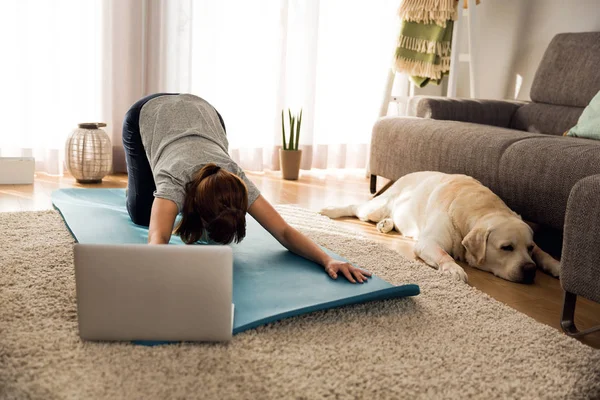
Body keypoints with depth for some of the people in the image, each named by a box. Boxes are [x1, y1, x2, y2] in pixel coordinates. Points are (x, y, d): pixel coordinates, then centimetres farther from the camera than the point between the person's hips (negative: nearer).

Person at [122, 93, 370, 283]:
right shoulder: (174, 181, -45)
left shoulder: (236, 184, -36)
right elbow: (157, 240, -62)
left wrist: (328, 260, -52)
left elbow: (284, 232, -37)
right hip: (147, 115, -2)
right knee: (141, 214, -2)